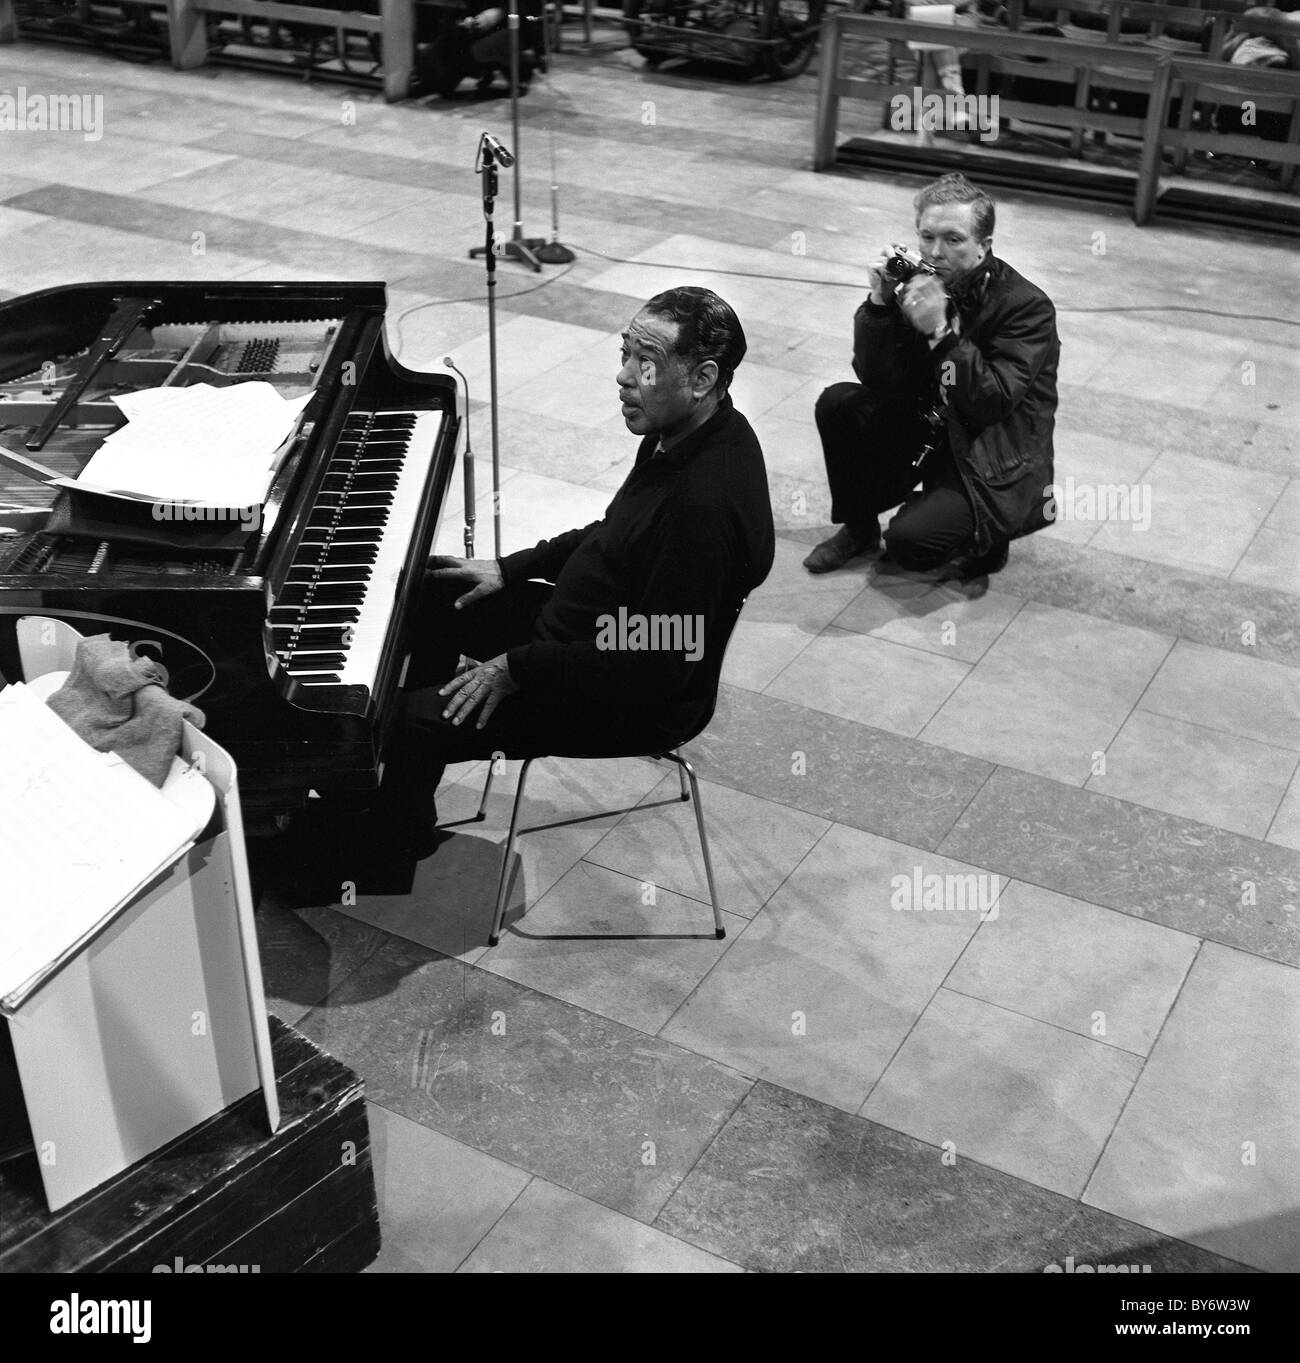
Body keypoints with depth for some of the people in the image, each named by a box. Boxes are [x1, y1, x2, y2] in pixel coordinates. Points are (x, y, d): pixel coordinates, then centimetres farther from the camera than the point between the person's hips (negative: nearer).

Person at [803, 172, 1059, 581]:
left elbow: (991, 405, -26)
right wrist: (880, 301, -21)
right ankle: (859, 527, 8)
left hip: (994, 467, -6)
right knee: (837, 404, -12)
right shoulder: (918, 283, -3)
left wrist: (941, 330, -32)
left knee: (910, 541, -26)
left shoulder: (1027, 306, -17)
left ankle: (986, 536, 8)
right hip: (928, 436, 6)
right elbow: (875, 379, -8)